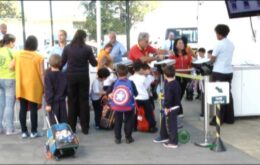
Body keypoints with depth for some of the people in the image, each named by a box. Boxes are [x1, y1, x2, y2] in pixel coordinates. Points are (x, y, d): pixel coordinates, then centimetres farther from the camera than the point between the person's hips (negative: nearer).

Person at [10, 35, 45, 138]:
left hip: (21, 86, 4)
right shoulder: (39, 57, -10)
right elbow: (41, 74, -10)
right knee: (33, 109, 3)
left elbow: (12, 67, 10)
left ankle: (24, 132, 13)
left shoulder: (17, 54, 1)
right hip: (34, 87, -4)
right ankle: (34, 132, 7)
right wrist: (44, 86, -1)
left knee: (23, 109, 9)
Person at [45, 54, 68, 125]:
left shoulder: (48, 75, -10)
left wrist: (48, 103, -13)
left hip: (53, 102, -4)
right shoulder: (64, 75, 2)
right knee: (63, 121, 10)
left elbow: (48, 91, -14)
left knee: (54, 123, 1)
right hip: (62, 101, 4)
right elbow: (67, 89, 8)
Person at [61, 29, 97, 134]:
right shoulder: (87, 48, -4)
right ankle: (85, 128, 9)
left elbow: (62, 63, 2)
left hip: (71, 77, 1)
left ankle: (71, 127, 13)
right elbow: (94, 63, -1)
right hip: (83, 77, -1)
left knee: (72, 101, 9)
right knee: (84, 101, 6)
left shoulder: (67, 48, 0)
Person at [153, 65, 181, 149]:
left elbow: (168, 98, -29)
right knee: (164, 120, 24)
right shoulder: (176, 82, 4)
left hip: (171, 108, -10)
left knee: (171, 124, 2)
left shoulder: (169, 85, -25)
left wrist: (166, 107, -19)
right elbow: (179, 93, 15)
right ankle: (164, 136, 38)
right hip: (176, 105, 10)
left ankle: (173, 142, 13)